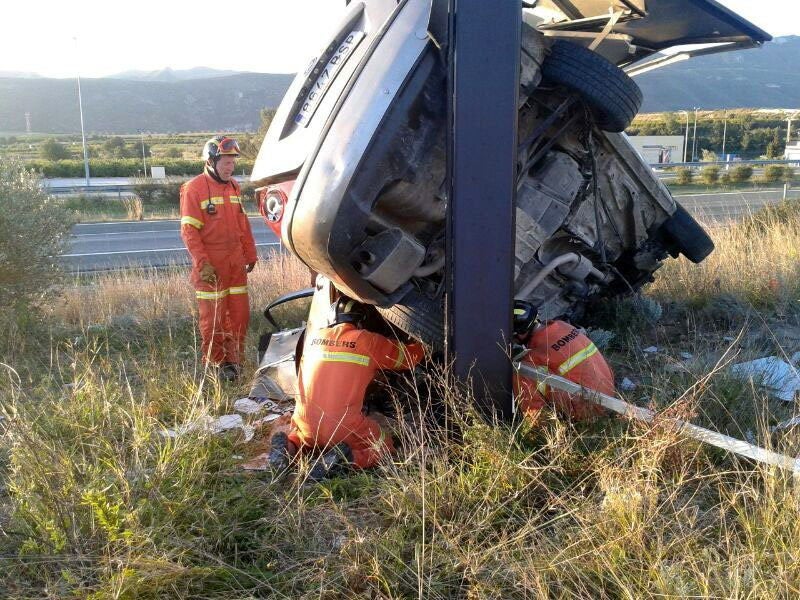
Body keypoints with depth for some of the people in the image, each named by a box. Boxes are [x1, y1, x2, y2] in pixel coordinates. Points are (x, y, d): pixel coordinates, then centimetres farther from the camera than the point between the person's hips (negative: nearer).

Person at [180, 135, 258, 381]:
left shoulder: (234, 187, 13)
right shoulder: (194, 188, -8)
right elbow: (189, 231, -11)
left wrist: (250, 255, 16)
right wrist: (202, 264, -17)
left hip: (236, 263, 6)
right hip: (211, 266, -6)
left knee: (240, 314, 9)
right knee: (213, 318, 1)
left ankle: (234, 360, 22)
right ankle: (218, 364, 14)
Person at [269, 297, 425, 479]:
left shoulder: (312, 338, 10)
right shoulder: (370, 342, 0)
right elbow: (411, 356, 12)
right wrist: (421, 344, 34)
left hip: (307, 429, 4)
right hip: (344, 432, -4)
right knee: (384, 445, 20)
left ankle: (290, 444, 3)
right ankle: (347, 456, -9)